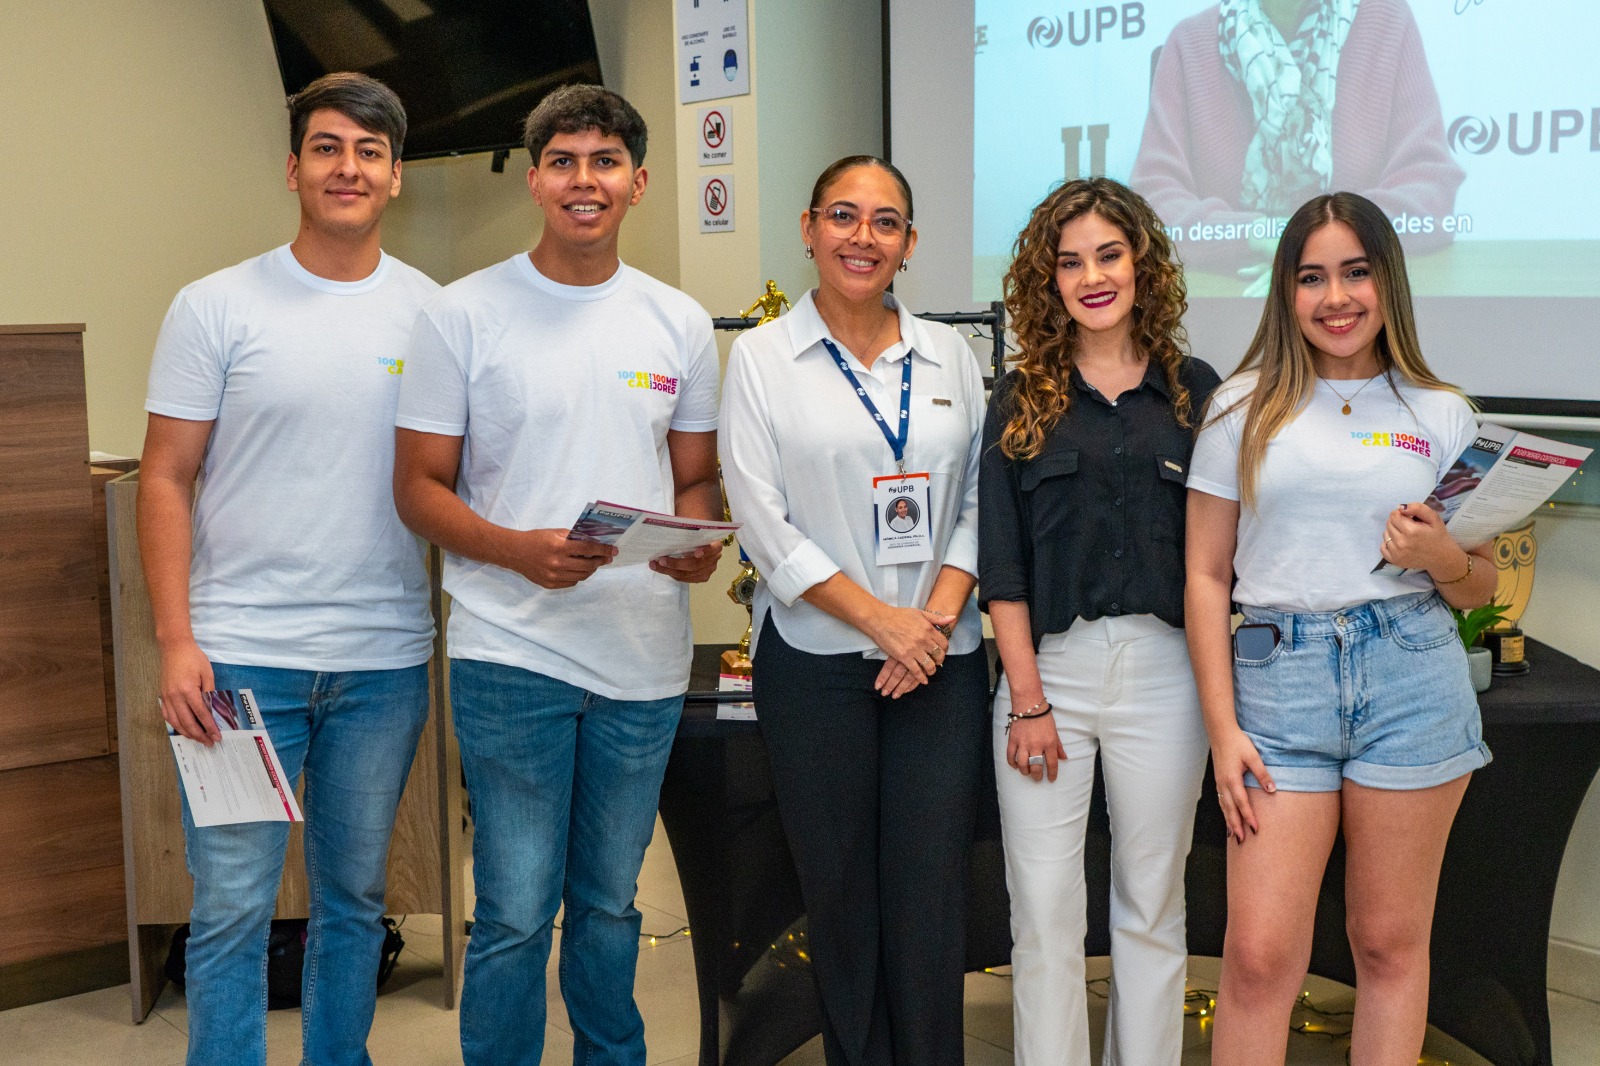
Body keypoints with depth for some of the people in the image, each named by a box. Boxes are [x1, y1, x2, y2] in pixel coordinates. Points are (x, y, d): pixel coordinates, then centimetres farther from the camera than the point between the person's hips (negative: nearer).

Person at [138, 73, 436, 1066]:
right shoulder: (217, 307, -1)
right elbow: (166, 480, -1)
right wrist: (176, 639, -10)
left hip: (385, 661, 2)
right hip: (242, 654, -2)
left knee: (355, 899, 15)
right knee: (231, 908, 3)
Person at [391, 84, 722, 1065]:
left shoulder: (680, 323, 8)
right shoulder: (463, 315, -2)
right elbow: (420, 487, -2)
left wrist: (700, 543, -10)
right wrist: (520, 550, -20)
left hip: (645, 657, 3)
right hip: (512, 652, -3)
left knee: (610, 902, 17)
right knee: (516, 914, 0)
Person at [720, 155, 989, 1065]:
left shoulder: (951, 356, 9)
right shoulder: (762, 357, 2)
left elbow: (979, 504, 7)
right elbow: (763, 520, -4)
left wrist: (937, 617, -8)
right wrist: (878, 618, -10)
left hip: (941, 659, 2)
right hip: (815, 658, -1)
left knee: (933, 896, 0)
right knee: (839, 891, 5)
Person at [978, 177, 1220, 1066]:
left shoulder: (1194, 391, 6)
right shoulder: (1022, 400, 5)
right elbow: (1001, 563, 0)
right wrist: (1028, 700, -6)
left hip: (1163, 667, 1)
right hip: (1046, 665, 0)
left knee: (1151, 909, 10)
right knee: (1044, 913, 2)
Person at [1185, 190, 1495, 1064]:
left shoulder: (1440, 414, 9)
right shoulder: (1245, 407, 6)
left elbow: (1481, 588, 14)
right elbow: (1207, 574, 5)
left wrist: (1445, 559, -10)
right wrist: (1222, 729, -2)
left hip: (1412, 676, 1)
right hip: (1278, 677, -1)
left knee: (1391, 942, 8)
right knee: (1259, 955, -4)